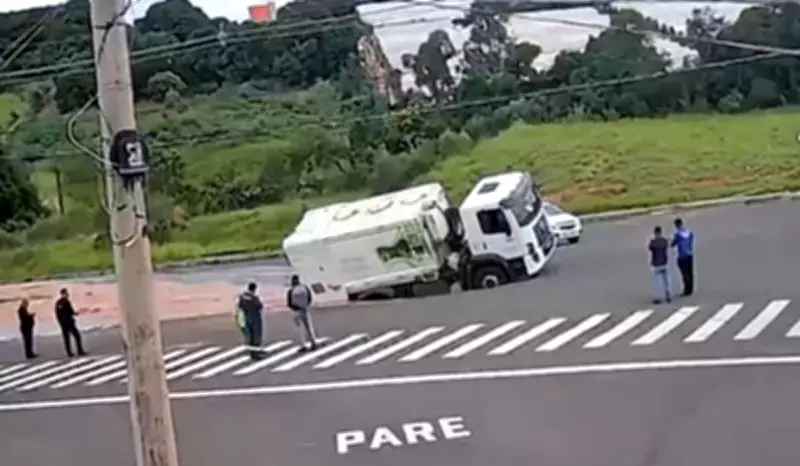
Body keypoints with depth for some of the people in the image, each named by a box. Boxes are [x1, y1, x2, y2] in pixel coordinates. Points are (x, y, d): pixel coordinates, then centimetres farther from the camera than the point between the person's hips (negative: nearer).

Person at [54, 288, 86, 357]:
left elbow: (57, 314, 11)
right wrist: (75, 313, 4)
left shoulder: (57, 302, 9)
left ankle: (69, 353, 7)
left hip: (62, 323, 7)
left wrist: (60, 322, 19)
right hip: (69, 322, -7)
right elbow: (71, 311, -16)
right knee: (77, 336, -1)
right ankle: (80, 351, -5)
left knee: (66, 338, 8)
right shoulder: (66, 301, -13)